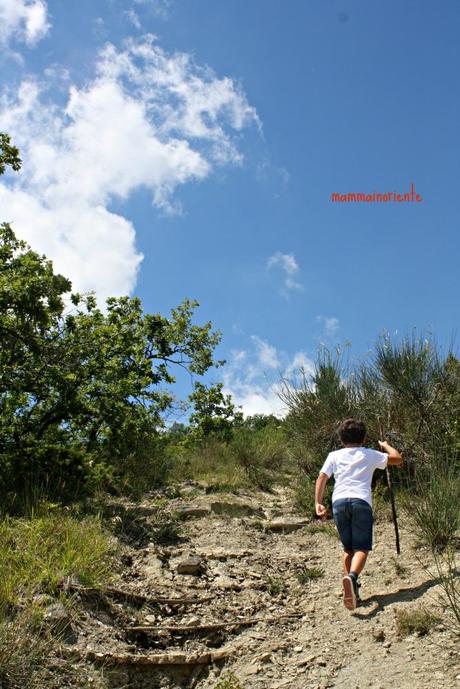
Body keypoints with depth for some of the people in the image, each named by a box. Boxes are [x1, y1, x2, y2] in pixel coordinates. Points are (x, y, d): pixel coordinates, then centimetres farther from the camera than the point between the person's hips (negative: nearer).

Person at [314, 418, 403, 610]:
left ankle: (351, 588, 8)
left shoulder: (334, 456, 20)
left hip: (339, 502, 2)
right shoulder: (370, 455, 17)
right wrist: (386, 446, 41)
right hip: (361, 501, -2)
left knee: (348, 549, 16)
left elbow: (321, 478, 9)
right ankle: (352, 577, -36)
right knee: (361, 549, -8)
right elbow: (397, 459, 23)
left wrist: (318, 503, 6)